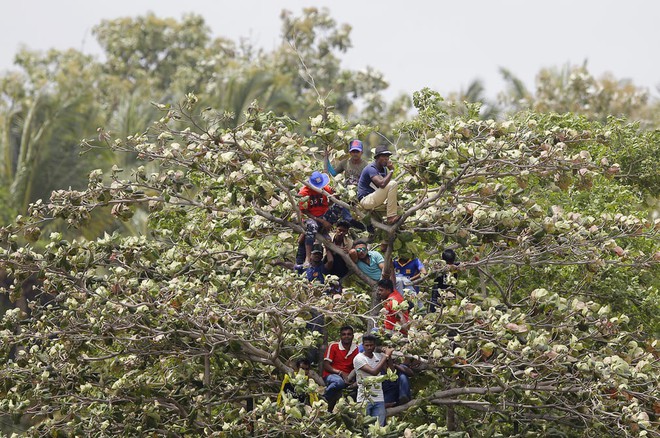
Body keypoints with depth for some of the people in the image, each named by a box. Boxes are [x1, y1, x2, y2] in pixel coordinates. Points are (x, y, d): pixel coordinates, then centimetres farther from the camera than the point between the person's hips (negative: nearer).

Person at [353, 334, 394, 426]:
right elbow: (374, 372, -19)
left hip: (379, 399, 4)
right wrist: (386, 356, -12)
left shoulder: (378, 356, 10)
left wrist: (389, 356, -3)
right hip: (364, 399, -4)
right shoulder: (358, 358, -8)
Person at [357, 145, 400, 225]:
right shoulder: (371, 169, -18)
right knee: (392, 184, -24)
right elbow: (382, 184, -33)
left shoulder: (384, 169, 12)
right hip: (366, 200, -10)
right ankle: (391, 217, -25)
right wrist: (391, 171, -23)